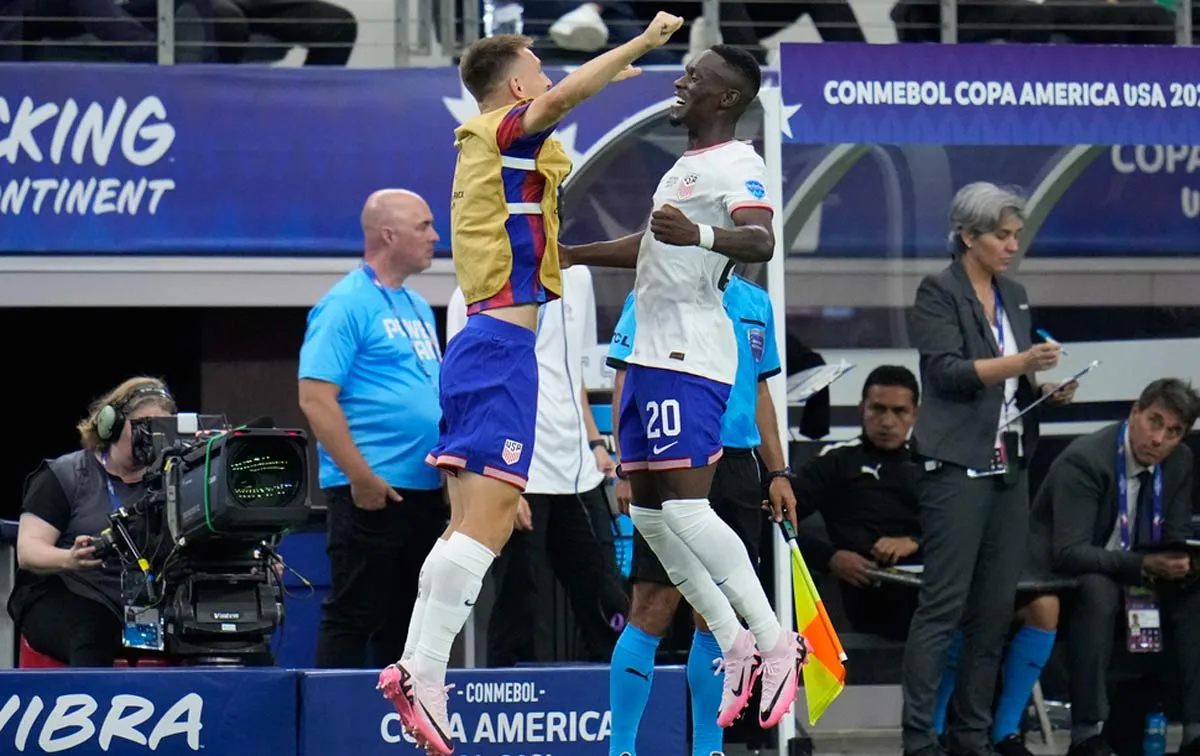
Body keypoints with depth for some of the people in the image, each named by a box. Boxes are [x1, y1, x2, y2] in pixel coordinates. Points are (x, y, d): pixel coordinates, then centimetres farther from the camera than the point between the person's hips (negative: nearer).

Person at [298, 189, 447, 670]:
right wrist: (361, 477, -19)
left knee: (404, 621, 11)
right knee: (355, 616, -7)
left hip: (425, 490, 9)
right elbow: (315, 398, -16)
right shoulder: (346, 305, -10)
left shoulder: (416, 306, 17)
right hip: (372, 493, -9)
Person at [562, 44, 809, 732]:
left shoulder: (735, 164, -10)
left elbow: (761, 241, -29)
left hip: (689, 357, -11)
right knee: (649, 508, 9)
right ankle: (738, 647, 11)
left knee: (685, 505, -17)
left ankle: (777, 643, -13)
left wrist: (699, 234, -47)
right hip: (655, 352, 11)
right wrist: (568, 255, 42)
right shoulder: (688, 164, 21)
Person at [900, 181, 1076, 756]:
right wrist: (1019, 363, -24)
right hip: (957, 466, -7)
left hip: (1008, 465, 7)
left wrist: (1046, 389, 3)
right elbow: (947, 370, -15)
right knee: (943, 604, -10)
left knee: (996, 606, 5)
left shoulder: (1014, 297, 16)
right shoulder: (938, 293, -5)